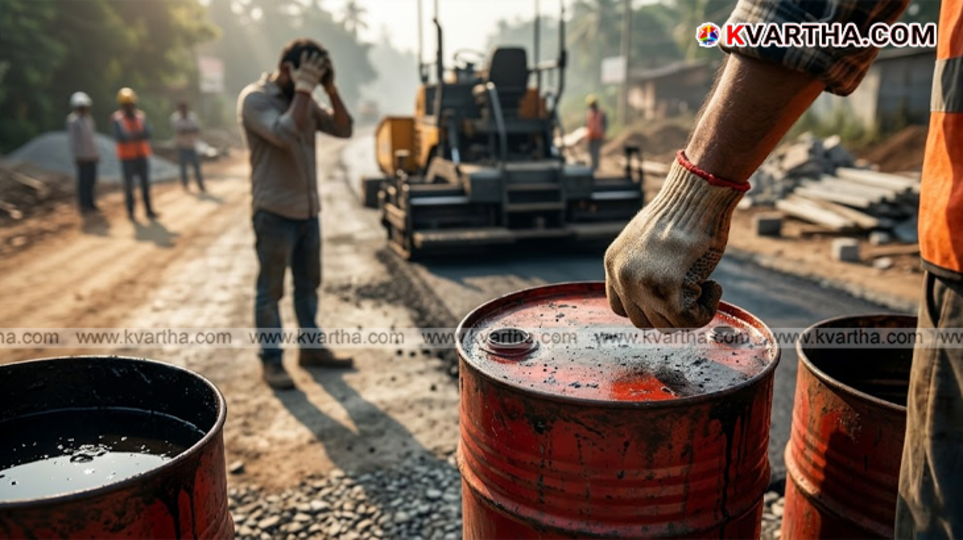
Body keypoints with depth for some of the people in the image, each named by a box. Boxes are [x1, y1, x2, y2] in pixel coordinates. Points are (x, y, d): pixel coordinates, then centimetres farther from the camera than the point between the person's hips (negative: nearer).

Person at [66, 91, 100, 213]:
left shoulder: (89, 118, 14)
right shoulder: (73, 121, -10)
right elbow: (73, 139, -12)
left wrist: (96, 153, 19)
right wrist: (77, 155, -15)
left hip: (92, 156, 7)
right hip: (83, 156, -7)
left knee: (91, 180, 10)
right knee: (83, 181, -4)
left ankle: (90, 203, 18)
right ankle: (83, 205, 2)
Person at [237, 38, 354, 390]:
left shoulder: (304, 100, 11)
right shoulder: (254, 98, -11)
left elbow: (343, 129, 7)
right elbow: (285, 135, -26)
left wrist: (330, 88, -3)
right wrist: (304, 88, -20)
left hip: (308, 210, 8)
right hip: (275, 213, -7)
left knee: (308, 284, 15)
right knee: (270, 290, 1)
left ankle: (311, 349, 28)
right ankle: (271, 362, 11)